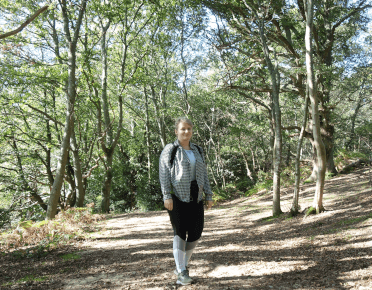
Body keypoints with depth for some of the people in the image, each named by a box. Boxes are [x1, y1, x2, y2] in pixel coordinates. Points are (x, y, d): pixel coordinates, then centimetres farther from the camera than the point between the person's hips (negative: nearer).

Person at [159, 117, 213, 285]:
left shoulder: (197, 150, 16)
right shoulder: (170, 150, -1)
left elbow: (204, 174, 16)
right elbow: (163, 174, -7)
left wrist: (209, 195, 11)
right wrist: (167, 196, -16)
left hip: (195, 198, 6)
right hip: (177, 197, -5)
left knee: (196, 233, 5)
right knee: (180, 233, -3)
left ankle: (182, 265, 25)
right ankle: (181, 272, 8)